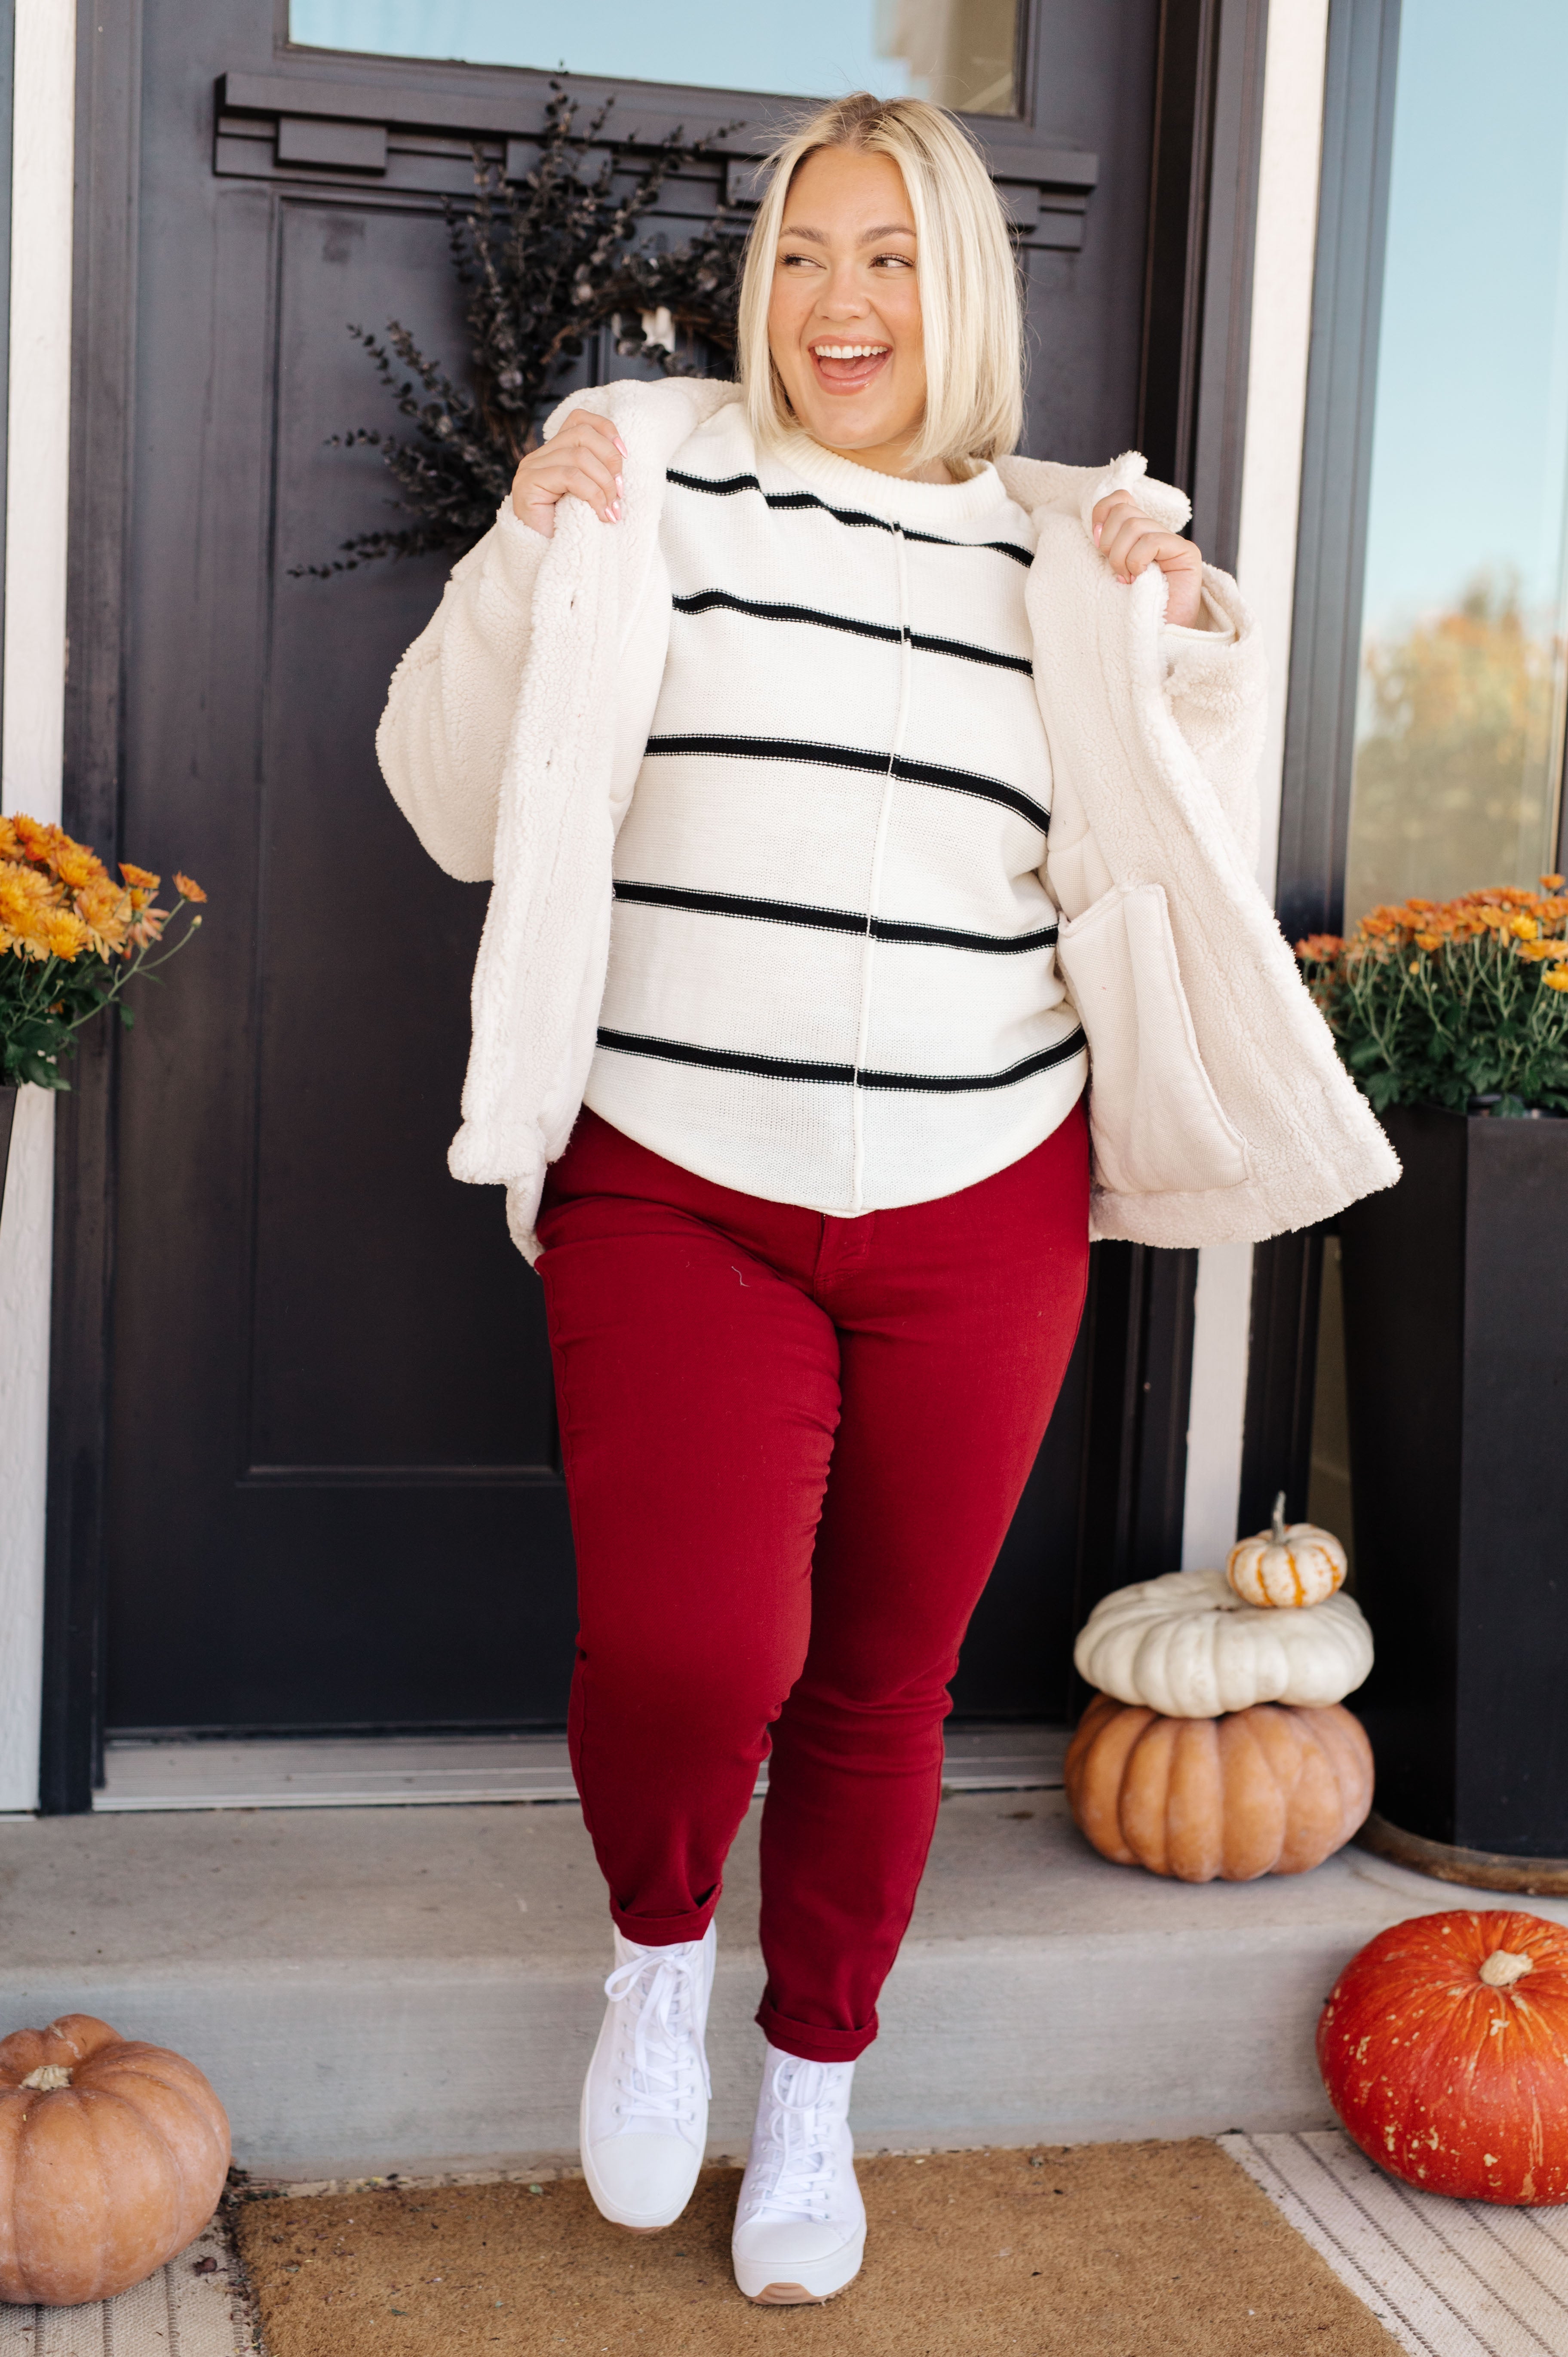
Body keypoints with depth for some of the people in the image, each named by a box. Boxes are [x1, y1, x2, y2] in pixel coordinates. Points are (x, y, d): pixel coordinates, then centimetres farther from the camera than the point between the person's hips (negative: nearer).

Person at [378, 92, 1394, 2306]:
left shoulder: (1063, 548, 10)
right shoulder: (657, 472, 2)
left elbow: (1164, 883, 12)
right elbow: (460, 804, 2)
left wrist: (1185, 645, -1)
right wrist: (535, 550, -11)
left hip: (980, 1213, 3)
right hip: (675, 1195, -2)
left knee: (883, 1680, 11)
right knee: (688, 1655, -20)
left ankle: (814, 2091, 35)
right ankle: (660, 1947, 17)